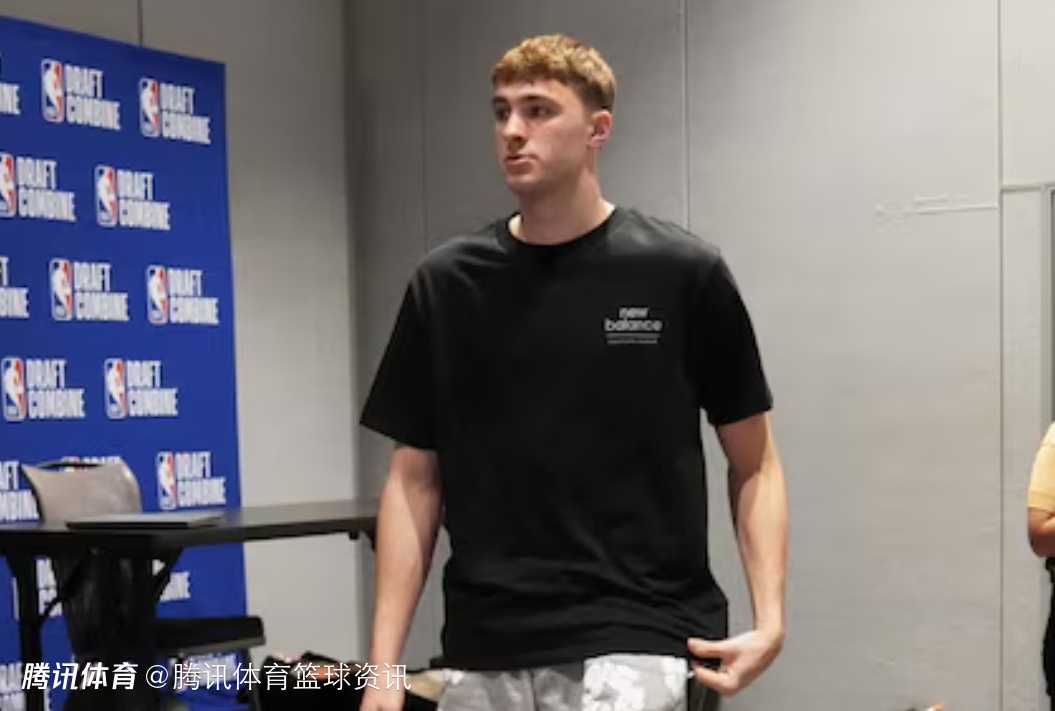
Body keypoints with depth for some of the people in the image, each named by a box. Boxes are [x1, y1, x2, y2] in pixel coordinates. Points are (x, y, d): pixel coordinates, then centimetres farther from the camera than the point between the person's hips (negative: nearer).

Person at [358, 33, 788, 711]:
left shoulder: (683, 273, -4)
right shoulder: (446, 284, 4)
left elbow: (753, 463, 4)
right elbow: (415, 482, 7)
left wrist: (769, 619, -9)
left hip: (631, 643, -4)